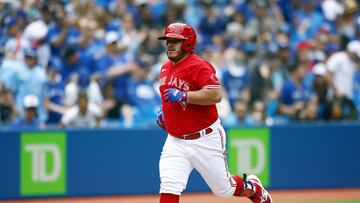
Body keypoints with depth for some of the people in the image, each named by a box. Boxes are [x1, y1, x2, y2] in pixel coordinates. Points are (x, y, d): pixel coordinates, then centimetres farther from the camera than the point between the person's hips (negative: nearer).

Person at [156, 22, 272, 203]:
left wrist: (183, 96, -30)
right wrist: (163, 111, 10)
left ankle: (254, 188, 42)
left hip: (205, 139, -6)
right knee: (169, 189, -13)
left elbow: (215, 95, -29)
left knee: (224, 188, 10)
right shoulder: (166, 68, 10)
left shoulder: (199, 66, -16)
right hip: (175, 141, 6)